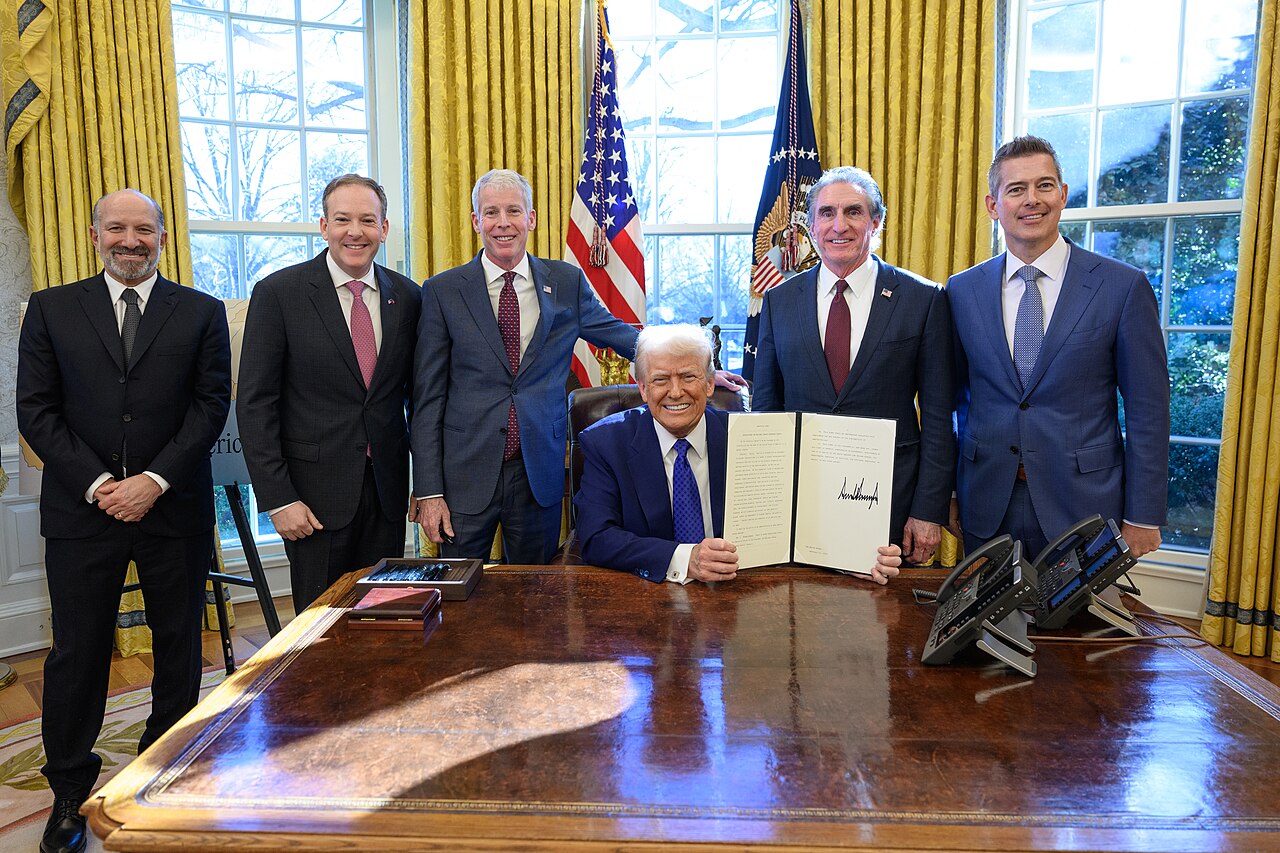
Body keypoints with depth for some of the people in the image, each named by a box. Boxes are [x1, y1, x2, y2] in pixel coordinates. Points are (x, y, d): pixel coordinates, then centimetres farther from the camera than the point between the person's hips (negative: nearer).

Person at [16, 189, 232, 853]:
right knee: (76, 653, 6)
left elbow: (211, 404, -2)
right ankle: (69, 792, 23)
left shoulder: (201, 313, 5)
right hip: (81, 509, 0)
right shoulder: (51, 309, 8)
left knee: (179, 648, 9)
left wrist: (153, 481, -11)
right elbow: (36, 410, 2)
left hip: (174, 508, 0)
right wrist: (96, 483, -9)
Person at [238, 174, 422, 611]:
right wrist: (278, 498, -12)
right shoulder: (278, 293, -6)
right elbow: (255, 403, -7)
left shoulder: (407, 297, 4)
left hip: (387, 489, 3)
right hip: (316, 492, -3)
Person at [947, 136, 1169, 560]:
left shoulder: (1123, 286, -5)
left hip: (1084, 507, -2)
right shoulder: (962, 291, 3)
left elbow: (1147, 410, -3)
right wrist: (948, 493, 6)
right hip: (986, 509, 2)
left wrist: (1143, 517, -4)